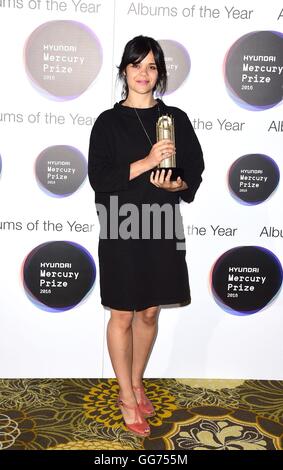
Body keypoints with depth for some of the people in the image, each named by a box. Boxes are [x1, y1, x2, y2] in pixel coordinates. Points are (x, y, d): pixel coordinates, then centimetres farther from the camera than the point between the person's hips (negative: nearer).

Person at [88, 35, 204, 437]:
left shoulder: (176, 118, 7)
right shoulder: (109, 121, 0)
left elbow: (196, 169, 6)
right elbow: (99, 177, -9)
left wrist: (176, 183, -16)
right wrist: (146, 163, -20)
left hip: (162, 228, 3)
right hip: (121, 229, -2)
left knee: (149, 313, 13)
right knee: (123, 316, 5)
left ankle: (136, 384, 34)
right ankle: (127, 398, 23)